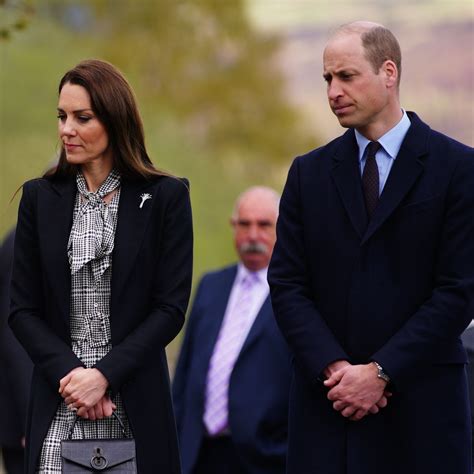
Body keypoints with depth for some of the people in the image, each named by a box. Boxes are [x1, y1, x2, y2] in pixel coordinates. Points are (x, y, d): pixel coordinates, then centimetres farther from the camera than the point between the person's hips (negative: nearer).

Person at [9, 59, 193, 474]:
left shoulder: (165, 197, 1)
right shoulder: (40, 198, 8)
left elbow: (172, 308, -3)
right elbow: (23, 310, 5)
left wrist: (104, 375, -13)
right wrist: (68, 373, -10)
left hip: (135, 403, -2)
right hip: (57, 409, 2)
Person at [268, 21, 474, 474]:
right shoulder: (309, 173, 10)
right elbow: (286, 284, 5)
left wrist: (381, 373, -11)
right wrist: (335, 368, -10)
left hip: (420, 404, -3)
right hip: (326, 402, 3)